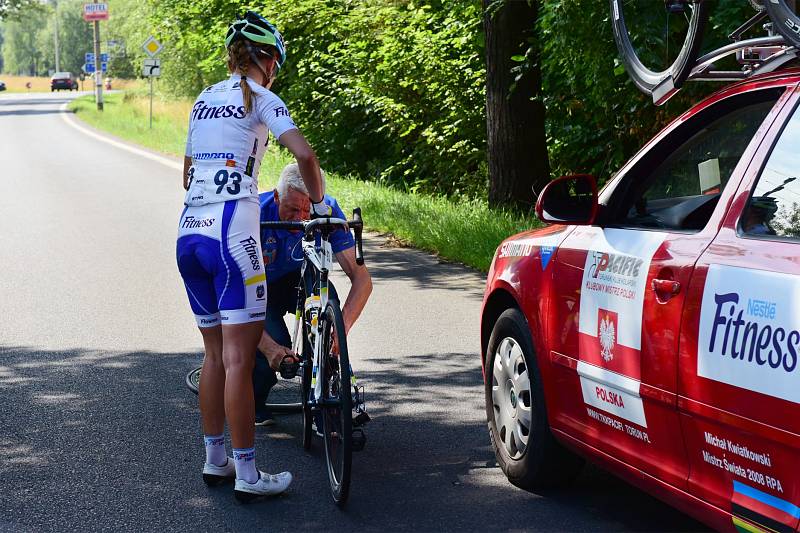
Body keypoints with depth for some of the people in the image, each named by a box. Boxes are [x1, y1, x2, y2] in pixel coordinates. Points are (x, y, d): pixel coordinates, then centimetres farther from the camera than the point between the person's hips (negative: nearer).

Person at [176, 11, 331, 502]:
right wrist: (319, 202, 1)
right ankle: (247, 475, -1)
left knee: (215, 352, 17)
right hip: (231, 234, -7)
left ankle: (214, 460, 24)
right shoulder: (259, 97, -1)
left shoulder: (204, 101, 20)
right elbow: (304, 154, -14)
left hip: (189, 232, 7)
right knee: (238, 358, -5)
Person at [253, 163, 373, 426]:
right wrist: (269, 347, -49)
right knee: (272, 352, -30)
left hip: (301, 282, 2)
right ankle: (252, 403, 5)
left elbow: (362, 278, -29)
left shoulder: (328, 211, -26)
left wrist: (341, 329, -46)